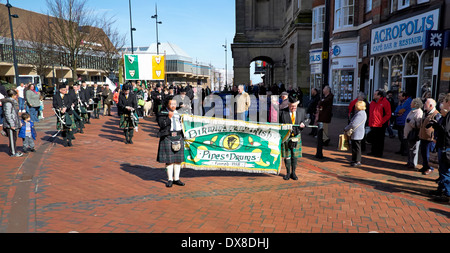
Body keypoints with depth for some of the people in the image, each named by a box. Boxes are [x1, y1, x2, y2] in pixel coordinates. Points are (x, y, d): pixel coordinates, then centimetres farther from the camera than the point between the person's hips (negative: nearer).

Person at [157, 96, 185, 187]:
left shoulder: (178, 113, 14)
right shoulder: (162, 113, 0)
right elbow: (161, 125, -12)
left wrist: (182, 138, 12)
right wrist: (169, 117, -19)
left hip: (178, 137, 4)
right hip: (167, 138, -4)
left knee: (178, 159, 5)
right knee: (169, 159, -2)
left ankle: (176, 179, 16)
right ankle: (170, 179, 9)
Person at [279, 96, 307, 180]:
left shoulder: (302, 111, 3)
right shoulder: (282, 112, -6)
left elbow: (305, 119, 14)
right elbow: (278, 123, 1)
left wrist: (303, 124, -7)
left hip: (296, 136, 2)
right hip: (286, 136, -2)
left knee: (295, 156, 7)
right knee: (287, 156, 4)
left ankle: (293, 172, 23)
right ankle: (288, 173, 20)